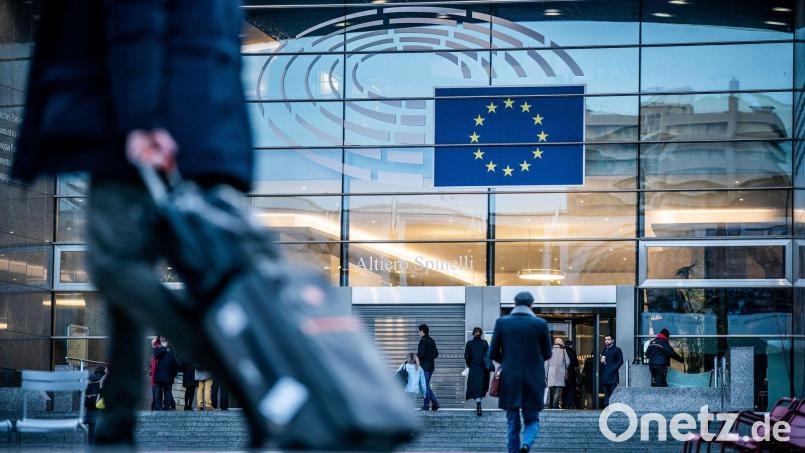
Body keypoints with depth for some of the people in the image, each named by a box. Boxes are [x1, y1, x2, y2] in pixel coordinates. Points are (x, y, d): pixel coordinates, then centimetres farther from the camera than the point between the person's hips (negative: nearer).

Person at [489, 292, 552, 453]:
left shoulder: (502, 322, -2)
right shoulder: (541, 323, -3)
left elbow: (493, 353, 0)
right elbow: (547, 354, 5)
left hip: (509, 381, 0)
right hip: (533, 381, 0)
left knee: (513, 423, 10)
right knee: (532, 420, 11)